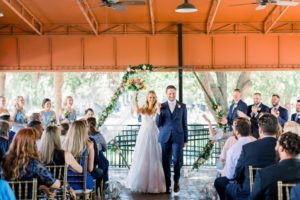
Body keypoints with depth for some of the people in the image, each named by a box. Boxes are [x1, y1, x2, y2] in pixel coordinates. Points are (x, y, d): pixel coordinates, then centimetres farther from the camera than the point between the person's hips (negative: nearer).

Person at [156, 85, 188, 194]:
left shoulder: (182, 106, 5)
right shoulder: (161, 106, 5)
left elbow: (184, 123, 7)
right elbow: (158, 124, 2)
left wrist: (185, 140, 5)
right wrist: (158, 111, -13)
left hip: (177, 137, -1)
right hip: (165, 137, 1)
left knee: (177, 160, -5)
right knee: (166, 162, 3)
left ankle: (176, 182, 17)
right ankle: (167, 184, 11)